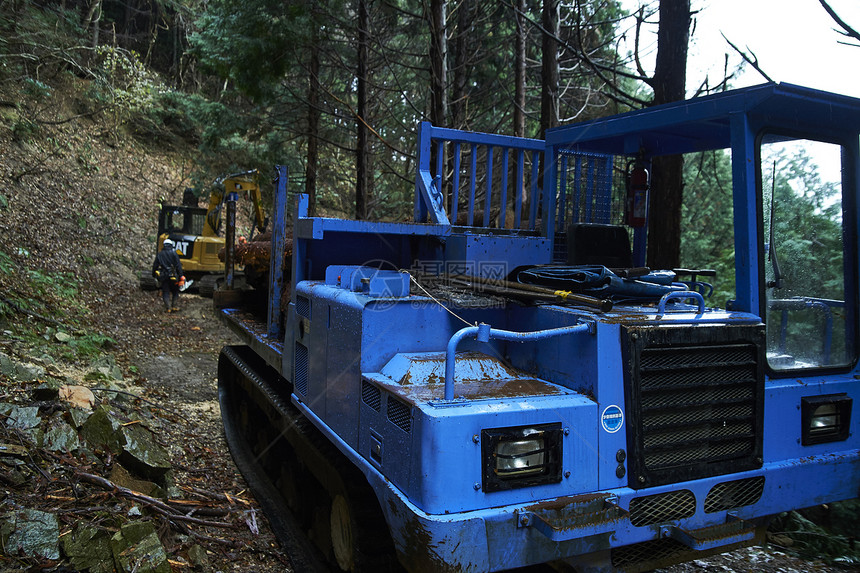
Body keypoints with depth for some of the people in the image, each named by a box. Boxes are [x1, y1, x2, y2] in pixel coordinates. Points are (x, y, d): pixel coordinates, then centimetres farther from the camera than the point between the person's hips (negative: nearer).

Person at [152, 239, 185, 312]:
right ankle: (175, 306, 6)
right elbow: (178, 265, -7)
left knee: (166, 292, 6)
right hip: (173, 276, -2)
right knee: (175, 292, 12)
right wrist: (181, 276, -8)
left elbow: (155, 265, 11)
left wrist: (154, 275, 23)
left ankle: (168, 308, -2)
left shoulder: (159, 254, 8)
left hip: (163, 276, 2)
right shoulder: (173, 253, -1)